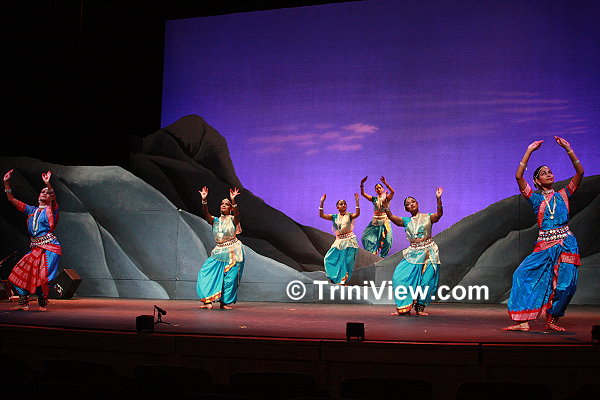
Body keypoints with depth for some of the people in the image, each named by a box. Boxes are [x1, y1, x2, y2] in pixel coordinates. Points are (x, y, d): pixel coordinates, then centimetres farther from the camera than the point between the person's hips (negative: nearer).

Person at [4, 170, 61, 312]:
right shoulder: (31, 210, 17)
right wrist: (6, 183, 6)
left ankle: (42, 304, 0)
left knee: (43, 276, -14)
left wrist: (48, 184, -37)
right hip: (35, 248, 6)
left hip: (50, 247, -6)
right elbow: (11, 199, 16)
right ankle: (24, 304, 5)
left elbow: (54, 199, -21)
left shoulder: (51, 209, 3)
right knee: (19, 272, -2)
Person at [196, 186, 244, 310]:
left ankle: (224, 302, 6)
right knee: (206, 272, -8)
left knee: (230, 277, -4)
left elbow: (236, 213, -23)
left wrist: (233, 200, -39)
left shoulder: (233, 219, 1)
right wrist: (204, 200, -25)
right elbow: (206, 214, -10)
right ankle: (208, 301, -7)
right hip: (219, 252, 4)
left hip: (233, 252, -3)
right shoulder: (215, 220, 9)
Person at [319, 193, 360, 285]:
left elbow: (357, 213, -21)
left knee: (347, 261, -6)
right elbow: (321, 215, -2)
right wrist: (322, 202, -10)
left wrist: (357, 201, -28)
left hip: (349, 240, -3)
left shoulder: (349, 215, 1)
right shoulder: (335, 217, 8)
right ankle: (336, 277, 13)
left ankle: (344, 280, 1)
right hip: (339, 241, 3)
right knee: (330, 258, -1)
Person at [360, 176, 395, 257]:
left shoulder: (387, 198, 1)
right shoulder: (374, 199, 10)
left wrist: (386, 183, -30)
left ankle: (382, 256, 7)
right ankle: (373, 254, 0)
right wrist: (362, 184, -9)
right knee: (366, 237, -8)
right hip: (375, 222, 3)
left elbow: (392, 192, -19)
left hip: (384, 221, -3)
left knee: (385, 240, -7)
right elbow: (363, 193, 4)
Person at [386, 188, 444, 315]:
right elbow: (391, 217, -3)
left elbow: (439, 214, -15)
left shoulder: (428, 217, 4)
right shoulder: (406, 221, 10)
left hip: (428, 252, -2)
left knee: (426, 281, -3)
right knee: (400, 276, -11)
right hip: (413, 253, 2)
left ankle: (420, 307, 11)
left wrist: (438, 199, -28)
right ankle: (404, 307, -4)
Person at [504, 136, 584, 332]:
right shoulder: (535, 198, 10)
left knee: (565, 284, -6)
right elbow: (519, 176, -4)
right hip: (544, 245, -1)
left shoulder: (563, 195, 13)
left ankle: (552, 320, 11)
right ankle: (523, 321, -12)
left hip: (566, 243, 1)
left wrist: (568, 149, 0)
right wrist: (529, 152, -2)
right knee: (523, 275, -14)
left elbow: (580, 172, 4)